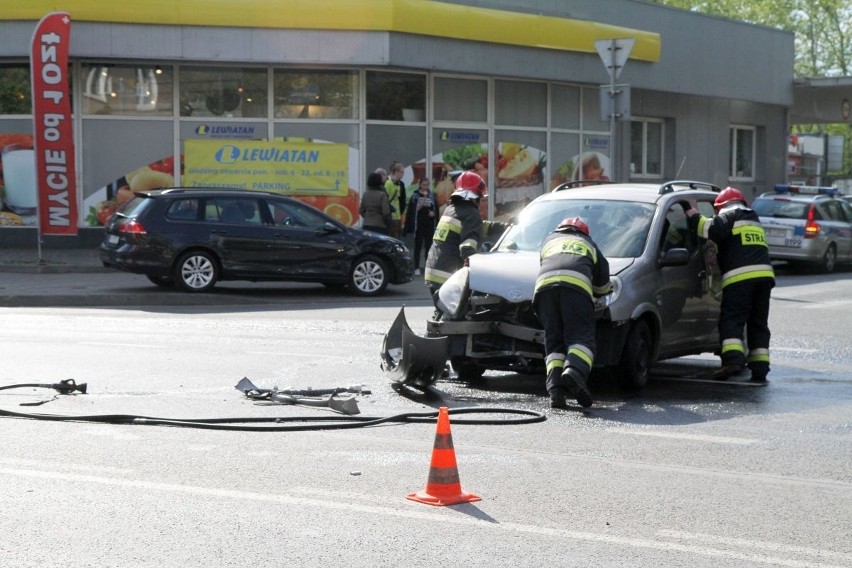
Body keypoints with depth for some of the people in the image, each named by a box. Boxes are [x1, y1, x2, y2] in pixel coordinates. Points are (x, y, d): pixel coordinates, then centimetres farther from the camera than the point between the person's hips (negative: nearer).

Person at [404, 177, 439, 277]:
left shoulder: (432, 196, 8)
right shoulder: (415, 196, -2)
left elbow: (436, 210, 13)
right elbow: (415, 209, -10)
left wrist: (434, 213, -8)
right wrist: (424, 198, -18)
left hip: (429, 225, 3)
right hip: (419, 225, -3)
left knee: (429, 246, 7)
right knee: (418, 246, -1)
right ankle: (417, 268, 1)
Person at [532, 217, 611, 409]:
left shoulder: (549, 240, 40)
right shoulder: (589, 244, 36)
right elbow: (603, 286, 34)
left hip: (544, 283, 2)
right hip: (576, 284, -2)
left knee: (553, 341, 3)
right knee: (581, 337, -8)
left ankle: (555, 386, -18)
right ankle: (574, 372, -38)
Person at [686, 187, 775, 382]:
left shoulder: (729, 216, 6)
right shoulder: (754, 220, 30)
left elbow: (712, 229, -12)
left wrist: (694, 217, 2)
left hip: (740, 277, -7)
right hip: (764, 274, 7)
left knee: (731, 320, -7)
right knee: (758, 323, 10)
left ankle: (733, 359, -26)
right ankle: (760, 367, 6)